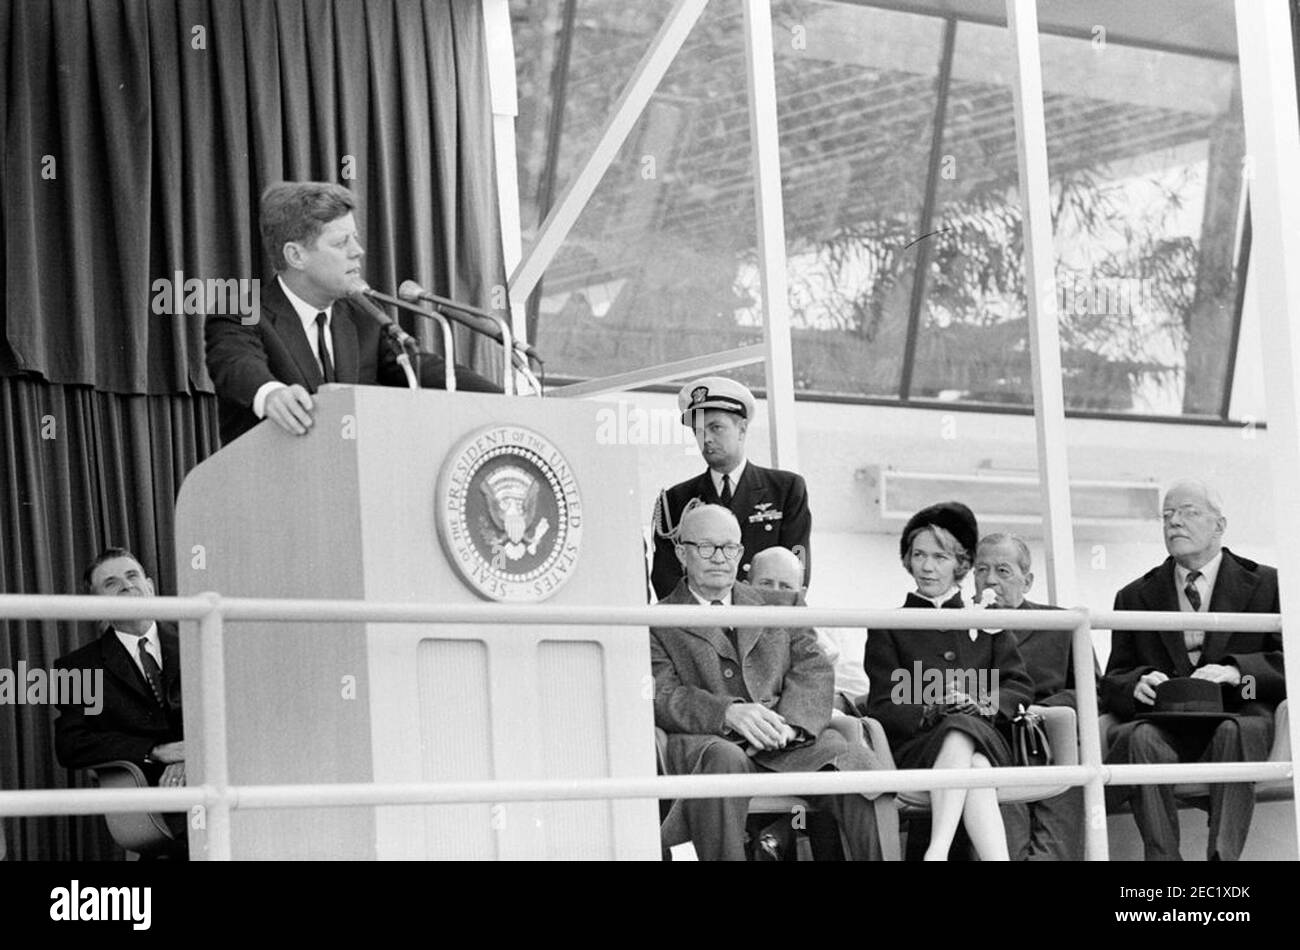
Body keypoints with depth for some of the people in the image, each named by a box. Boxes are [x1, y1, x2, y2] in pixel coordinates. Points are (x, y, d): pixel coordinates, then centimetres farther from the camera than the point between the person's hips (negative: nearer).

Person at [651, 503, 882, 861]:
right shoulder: (658, 625, 16)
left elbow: (813, 670, 13)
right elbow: (662, 697, 0)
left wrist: (790, 722, -11)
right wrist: (728, 713, -20)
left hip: (790, 739, 3)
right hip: (709, 740, -3)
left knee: (857, 762, -28)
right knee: (724, 762, -40)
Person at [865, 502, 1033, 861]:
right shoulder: (888, 628, 15)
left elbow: (1020, 686, 12)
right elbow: (883, 707, 5)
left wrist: (984, 706, -9)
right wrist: (931, 711, -14)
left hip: (986, 739, 1)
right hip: (917, 743, -1)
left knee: (963, 731, -37)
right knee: (973, 768, -36)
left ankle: (937, 850, -52)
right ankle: (998, 857, -52)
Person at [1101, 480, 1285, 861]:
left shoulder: (1266, 584, 14)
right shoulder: (1135, 597, 20)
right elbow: (1111, 684, 15)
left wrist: (1235, 671, -15)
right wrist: (1138, 684, -9)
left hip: (1237, 719, -1)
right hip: (1166, 726, 1)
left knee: (1237, 732, -37)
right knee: (1141, 738, -33)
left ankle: (1222, 855, -43)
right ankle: (1163, 859, -41)